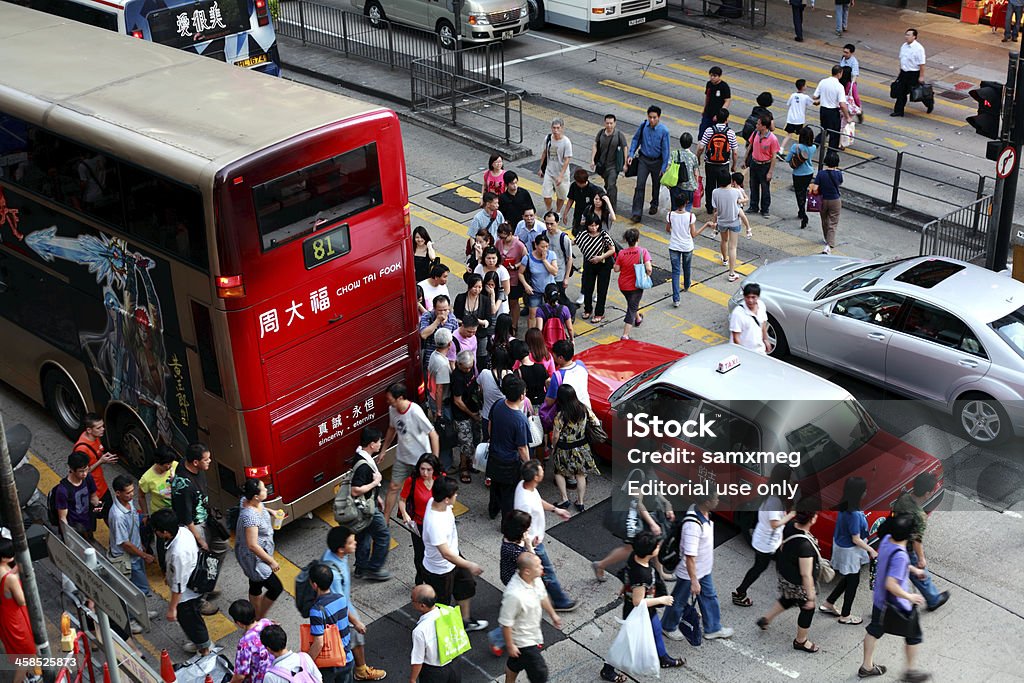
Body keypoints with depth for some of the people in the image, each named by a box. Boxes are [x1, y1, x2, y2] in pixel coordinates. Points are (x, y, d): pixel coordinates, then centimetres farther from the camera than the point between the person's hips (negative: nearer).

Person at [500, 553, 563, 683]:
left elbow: (542, 597, 9)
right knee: (540, 672, 5)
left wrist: (553, 614, 20)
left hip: (534, 632, 8)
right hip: (523, 641, -8)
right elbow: (506, 623, -29)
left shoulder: (536, 579, -15)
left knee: (514, 664, 31)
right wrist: (510, 645, -18)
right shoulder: (514, 595, -41)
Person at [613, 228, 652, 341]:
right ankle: (625, 335, -6)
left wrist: (615, 264, 10)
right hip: (636, 285, -3)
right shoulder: (643, 251, -18)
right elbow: (649, 269, -25)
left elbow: (616, 269, -10)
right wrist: (647, 276, -5)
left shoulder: (621, 253, -12)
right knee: (632, 308, 3)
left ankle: (638, 319, 57)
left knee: (632, 303, 31)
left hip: (623, 285, 3)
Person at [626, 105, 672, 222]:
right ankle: (636, 213, -6)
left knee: (656, 185, 18)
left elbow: (666, 150, -13)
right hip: (643, 159, 1)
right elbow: (636, 139, 4)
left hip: (657, 161, -1)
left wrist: (663, 167, -12)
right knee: (640, 185, -7)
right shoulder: (643, 126, -11)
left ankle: (654, 205, 43)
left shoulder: (664, 131, -19)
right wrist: (631, 154, -4)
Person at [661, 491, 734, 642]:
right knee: (679, 601, 15)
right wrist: (693, 581, -28)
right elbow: (689, 556, -34)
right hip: (689, 573, -8)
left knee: (709, 597, 22)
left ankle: (713, 629, 40)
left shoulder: (704, 514, -10)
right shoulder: (693, 525, -39)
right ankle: (668, 627, 38)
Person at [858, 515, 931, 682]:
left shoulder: (886, 540, -10)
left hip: (879, 599, 8)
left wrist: (914, 569, 19)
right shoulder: (900, 556, -36)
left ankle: (867, 667, 38)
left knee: (874, 630, 23)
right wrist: (910, 597, -25)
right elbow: (891, 584, -38)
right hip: (898, 606, -8)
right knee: (914, 636, 16)